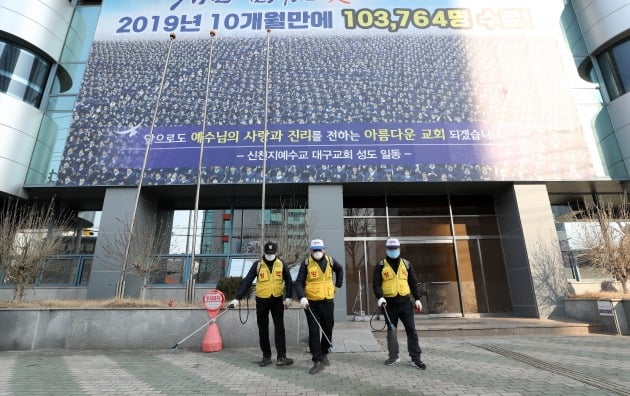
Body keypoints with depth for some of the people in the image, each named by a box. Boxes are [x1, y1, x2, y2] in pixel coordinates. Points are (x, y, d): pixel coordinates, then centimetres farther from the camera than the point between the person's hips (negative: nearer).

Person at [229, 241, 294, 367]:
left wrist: (288, 297, -5)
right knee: (263, 330, 10)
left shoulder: (281, 264, -2)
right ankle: (266, 357, 23)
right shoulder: (257, 265, -5)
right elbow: (247, 282, -10)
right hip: (261, 301, 0)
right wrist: (237, 298, -16)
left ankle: (281, 357, 5)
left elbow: (288, 281, 3)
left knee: (279, 328, -1)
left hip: (277, 300, 0)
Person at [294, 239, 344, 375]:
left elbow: (340, 269, 23)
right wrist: (302, 297, -28)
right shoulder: (306, 263, -10)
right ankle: (317, 361, 7)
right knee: (313, 331, -4)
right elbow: (298, 282, -13)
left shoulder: (330, 261, 1)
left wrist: (338, 285, 15)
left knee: (328, 329, 14)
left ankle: (324, 353, 37)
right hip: (311, 302, -3)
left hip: (328, 301, 3)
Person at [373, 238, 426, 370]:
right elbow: (376, 283, -5)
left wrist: (417, 298, 4)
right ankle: (394, 356, 23)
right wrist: (379, 297, -19)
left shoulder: (406, 264, 8)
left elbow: (413, 282, 11)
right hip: (389, 303, -1)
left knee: (411, 329, 0)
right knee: (391, 329, 10)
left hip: (405, 301, 1)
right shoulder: (381, 265, 1)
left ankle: (415, 358, 9)